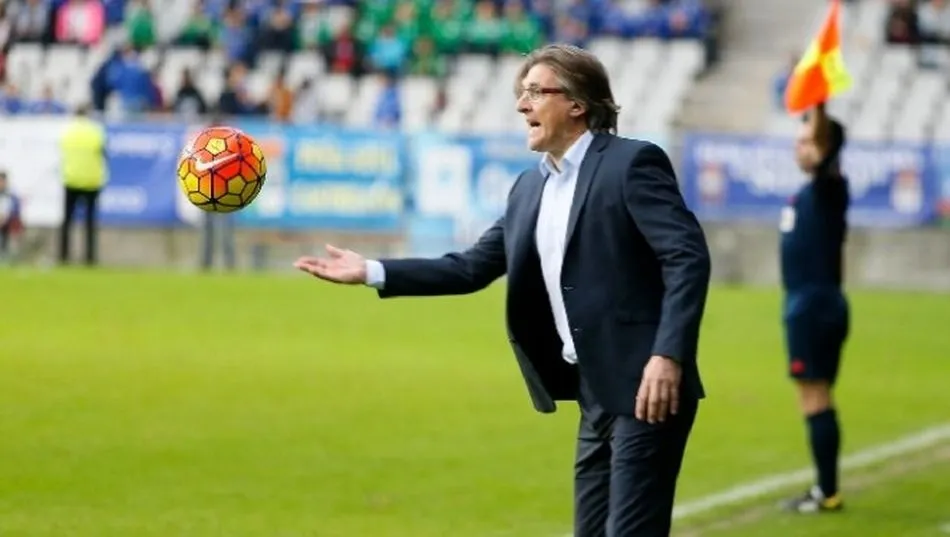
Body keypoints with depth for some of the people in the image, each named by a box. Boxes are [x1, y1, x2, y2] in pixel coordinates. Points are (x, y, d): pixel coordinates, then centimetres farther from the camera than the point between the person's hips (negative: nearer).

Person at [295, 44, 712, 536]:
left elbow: (688, 257, -17)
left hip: (644, 389, -8)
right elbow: (474, 267, 16)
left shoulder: (632, 163, -9)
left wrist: (668, 356, -26)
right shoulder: (531, 188, 15)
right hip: (598, 398, 9)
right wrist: (372, 272, 10)